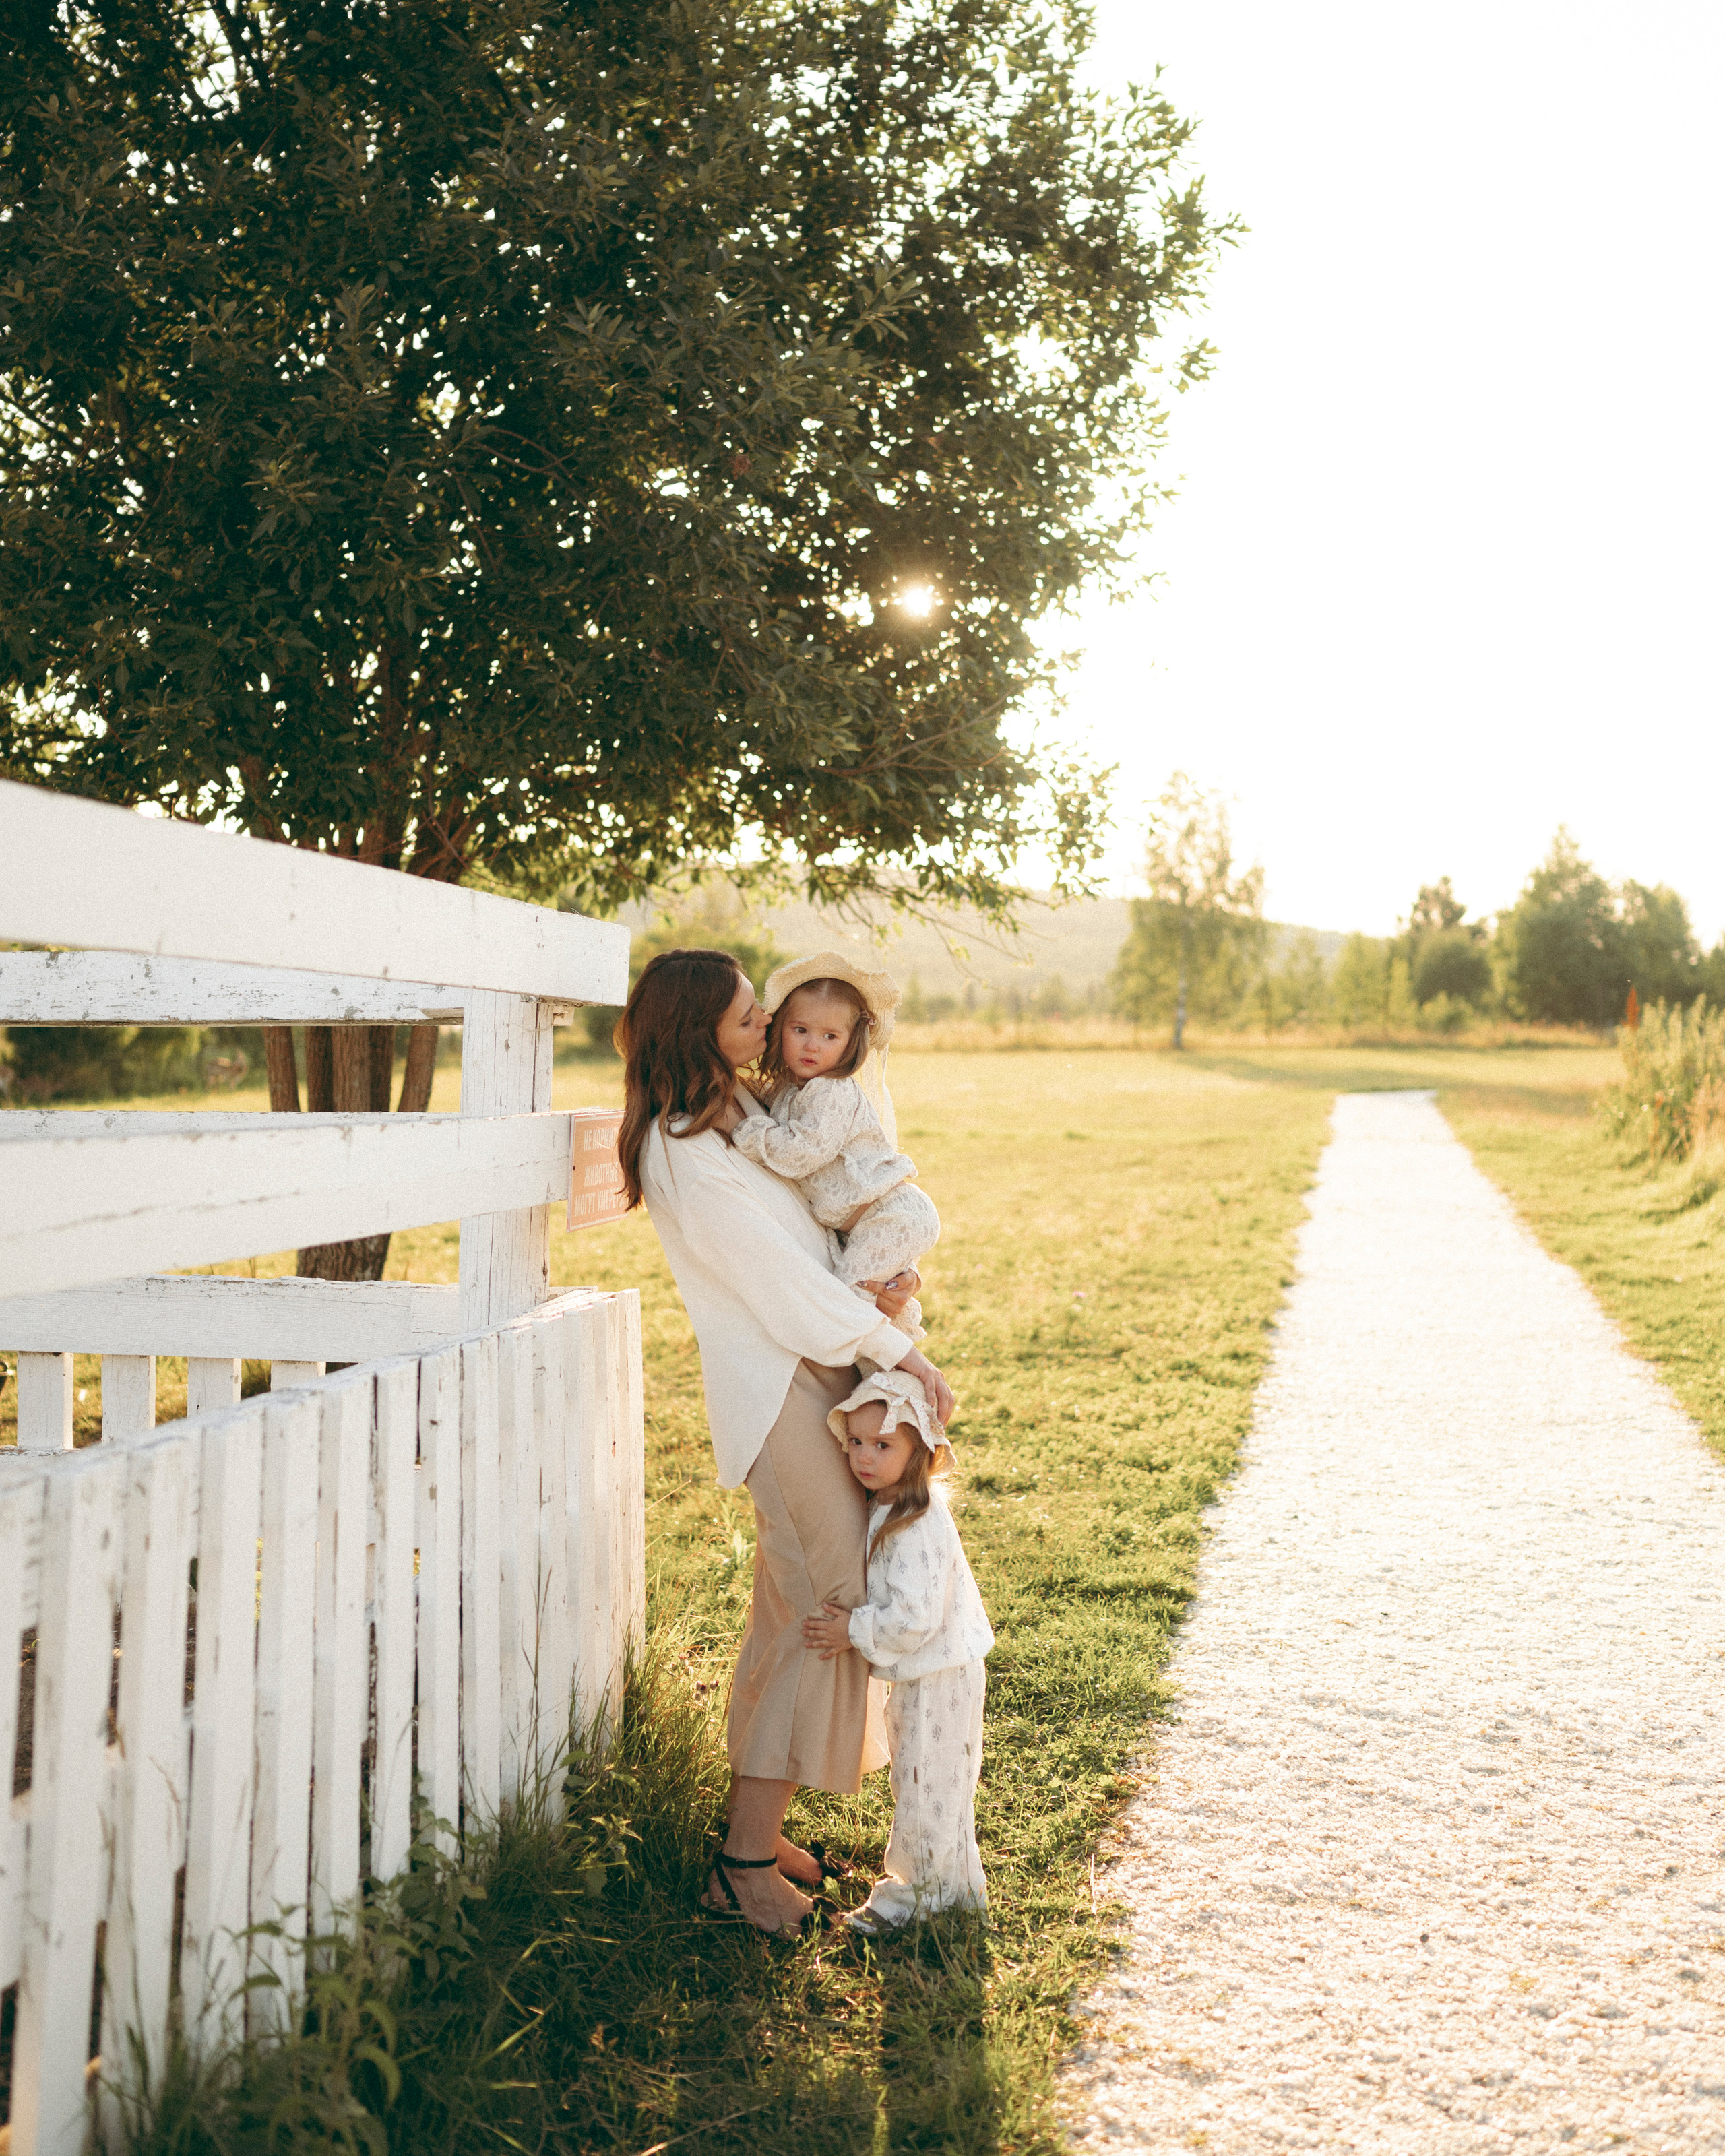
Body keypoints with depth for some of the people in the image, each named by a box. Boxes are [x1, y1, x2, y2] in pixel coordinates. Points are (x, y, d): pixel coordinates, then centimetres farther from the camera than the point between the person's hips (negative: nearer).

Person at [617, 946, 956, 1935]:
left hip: (822, 1371, 9)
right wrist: (906, 1354, -10)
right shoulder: (685, 1158, -19)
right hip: (780, 1389, -9)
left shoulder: (744, 1106, 10)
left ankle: (760, 1826, 24)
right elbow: (790, 1288, -17)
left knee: (794, 1609, 13)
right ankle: (745, 1862, 1)